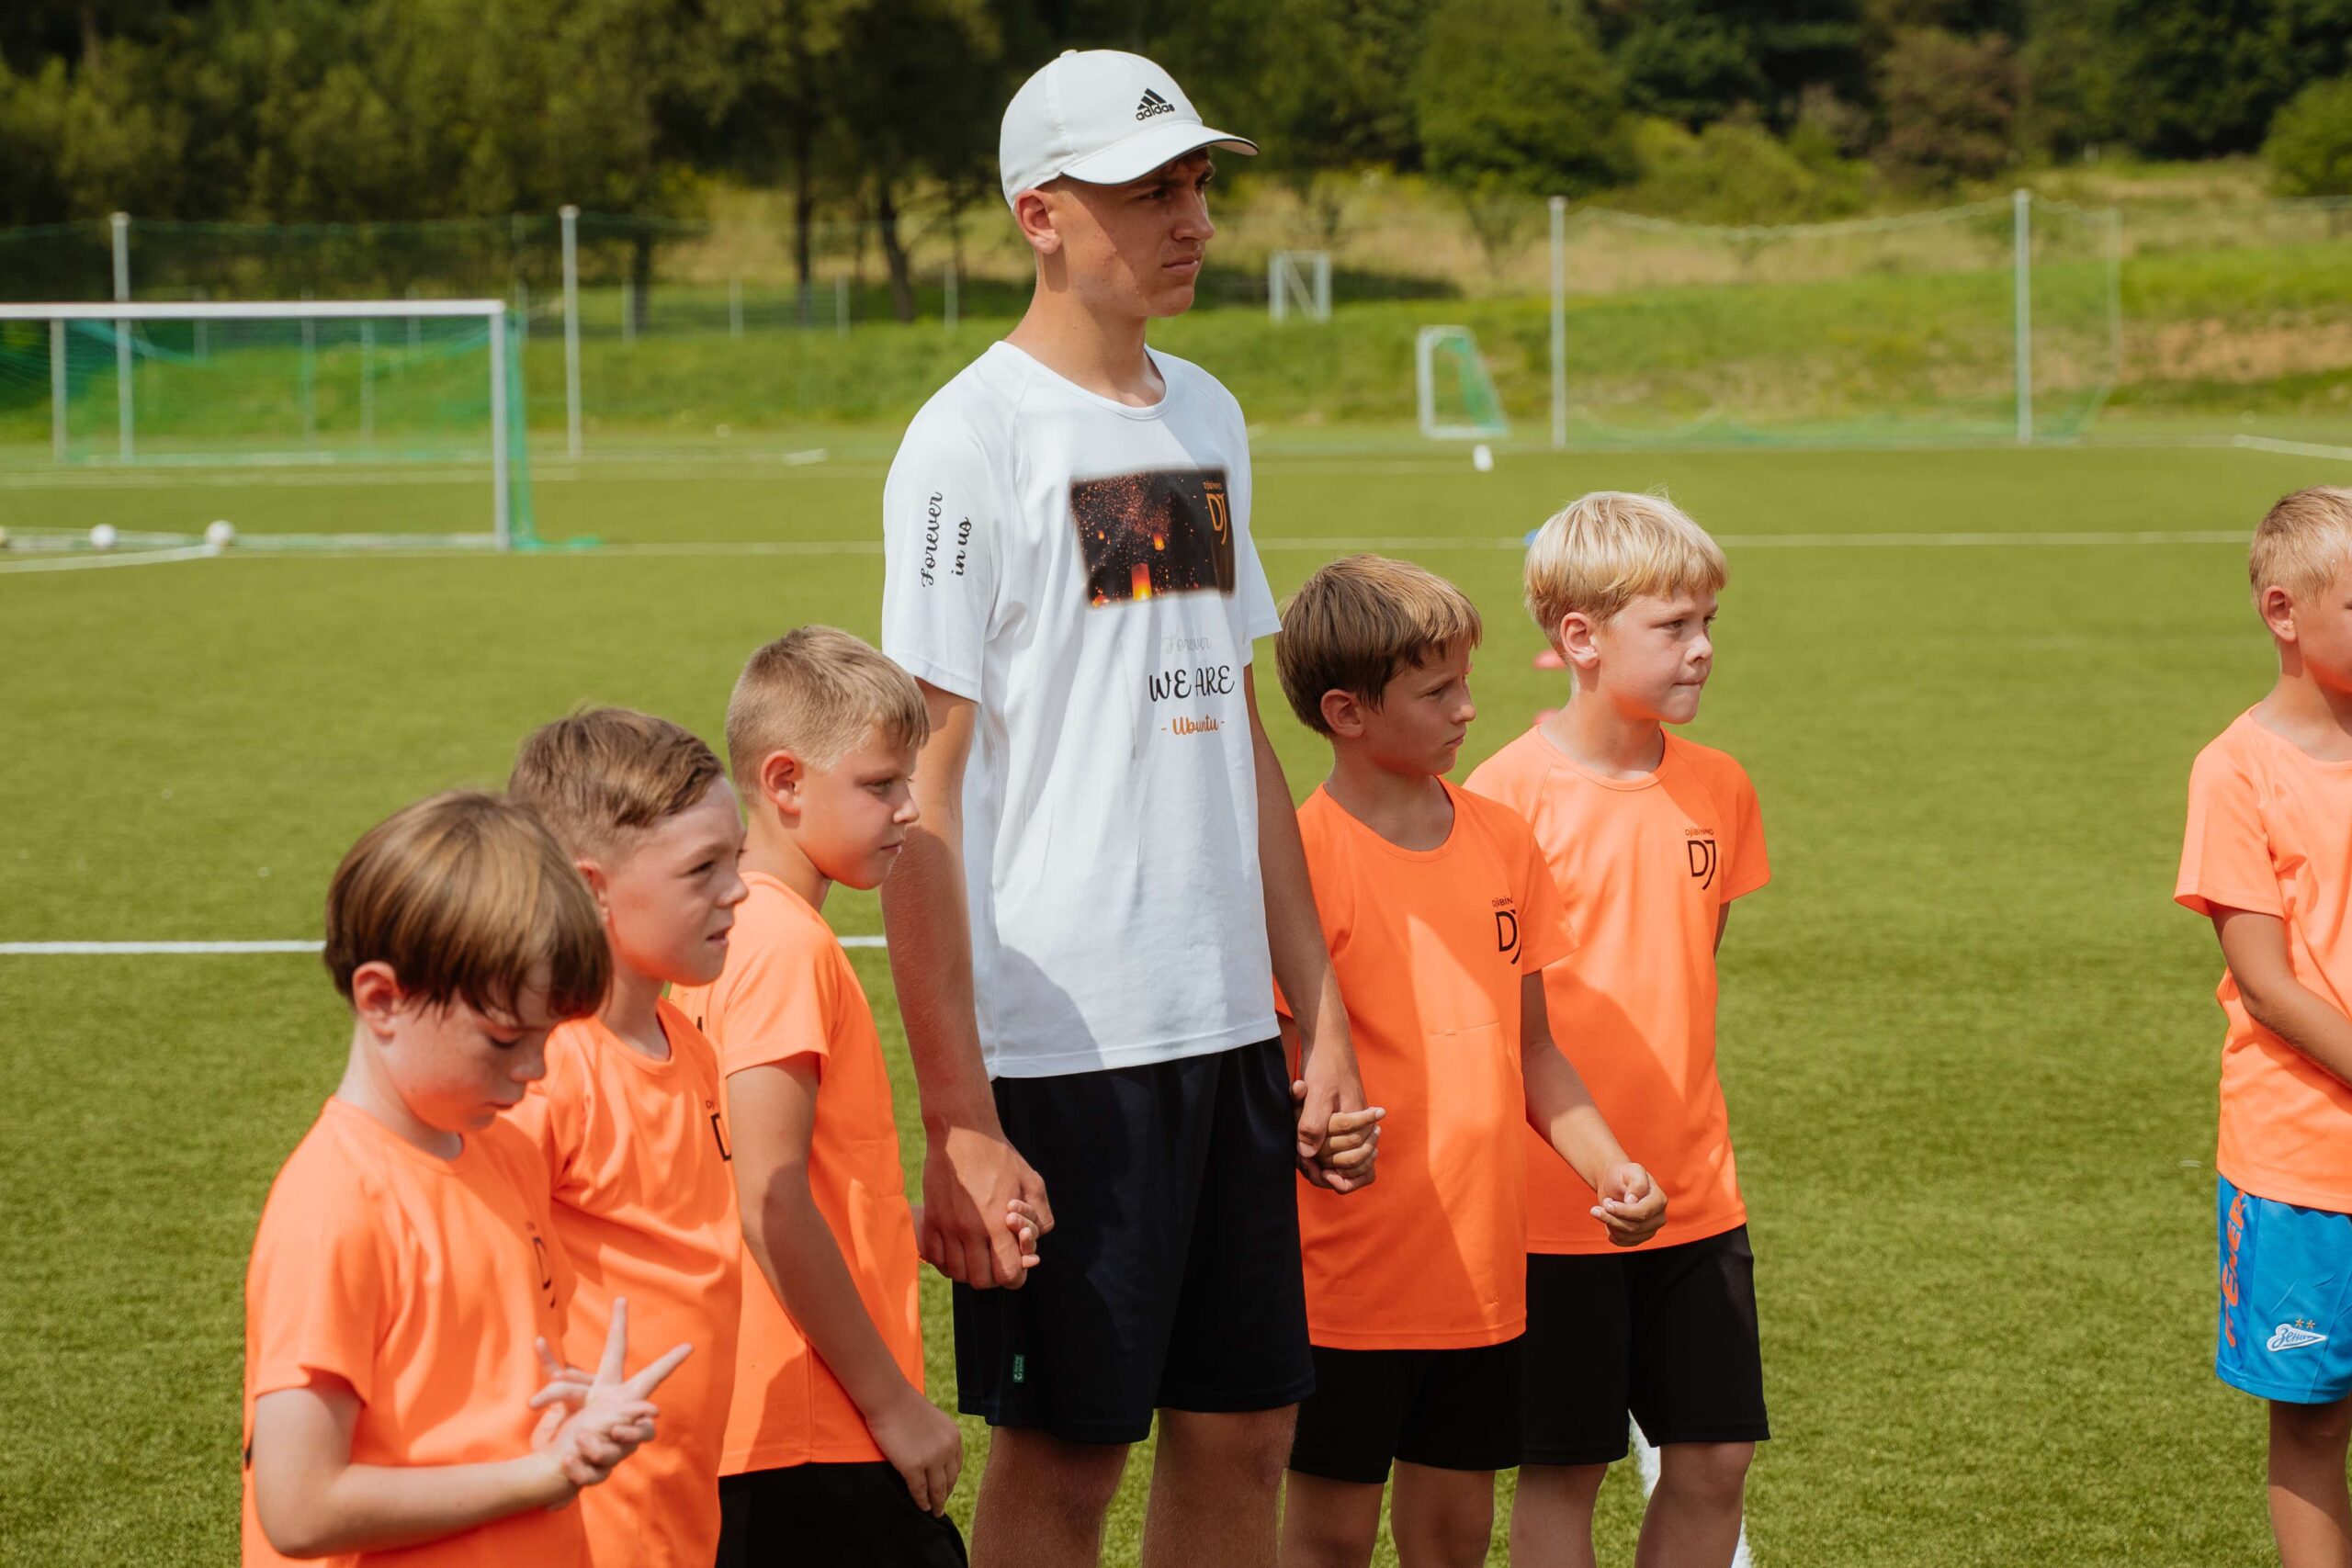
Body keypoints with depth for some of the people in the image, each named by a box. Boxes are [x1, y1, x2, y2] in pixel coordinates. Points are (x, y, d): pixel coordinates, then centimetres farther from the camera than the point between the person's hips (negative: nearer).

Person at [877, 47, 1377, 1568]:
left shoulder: (1207, 417, 13)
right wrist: (959, 1120, -17)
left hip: (1228, 1026, 7)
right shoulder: (974, 438, -9)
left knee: (1244, 1430, 11)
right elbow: (920, 796, -12)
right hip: (1061, 1038, -7)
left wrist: (1323, 1018, 15)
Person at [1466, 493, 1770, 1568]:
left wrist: (1667, 1103, 13)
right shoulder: (1507, 792, -12)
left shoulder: (1717, 789, 5)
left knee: (1715, 1457, 7)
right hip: (1554, 1200, -5)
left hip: (1693, 1189, 5)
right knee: (1563, 1467, 3)